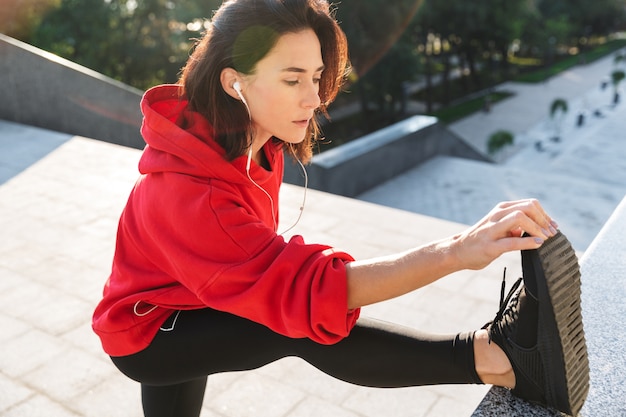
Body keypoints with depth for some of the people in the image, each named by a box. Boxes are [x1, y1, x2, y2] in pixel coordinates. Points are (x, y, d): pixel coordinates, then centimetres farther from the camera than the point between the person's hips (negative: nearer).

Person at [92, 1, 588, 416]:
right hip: (146, 335, -7)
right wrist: (455, 253, -55)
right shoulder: (184, 191, -38)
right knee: (306, 324, -31)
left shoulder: (260, 142, -11)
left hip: (193, 312, 8)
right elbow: (305, 289, -46)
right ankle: (493, 358, -33)